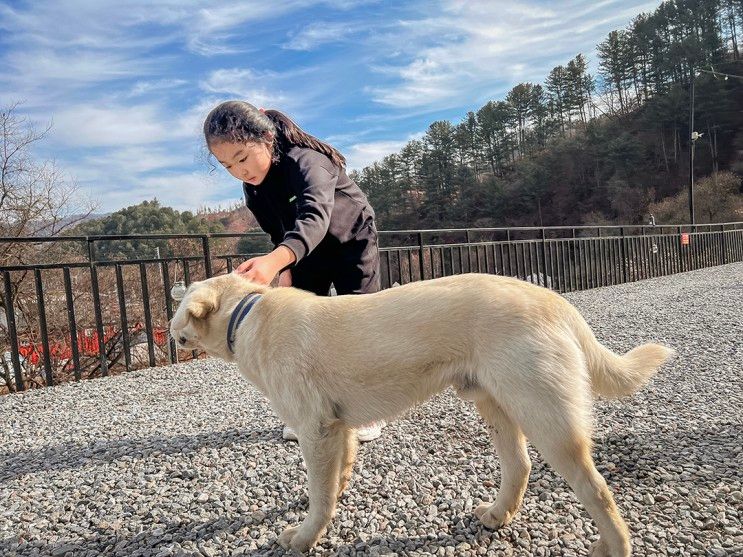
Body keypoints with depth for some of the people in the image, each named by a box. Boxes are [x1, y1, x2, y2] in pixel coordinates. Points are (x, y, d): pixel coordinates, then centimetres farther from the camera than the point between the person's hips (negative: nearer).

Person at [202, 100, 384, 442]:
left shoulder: (306, 161, -37)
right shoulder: (253, 185, -14)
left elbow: (315, 216, -56)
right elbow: (278, 231, -1)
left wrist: (274, 260, -73)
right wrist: (285, 271, -15)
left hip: (352, 241, -5)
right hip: (305, 251, 6)